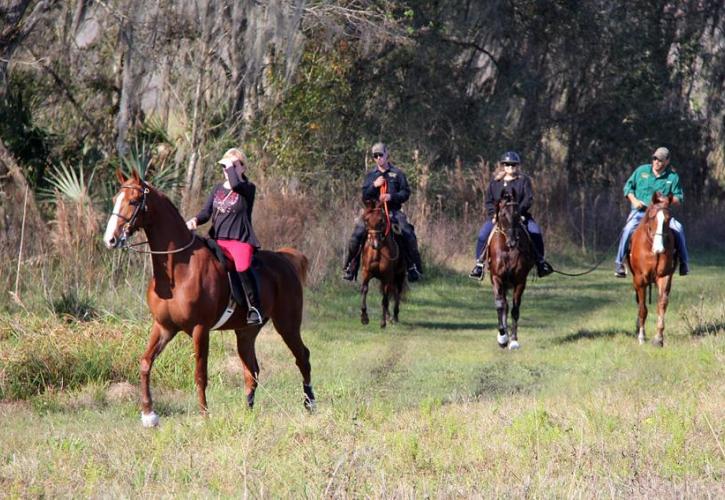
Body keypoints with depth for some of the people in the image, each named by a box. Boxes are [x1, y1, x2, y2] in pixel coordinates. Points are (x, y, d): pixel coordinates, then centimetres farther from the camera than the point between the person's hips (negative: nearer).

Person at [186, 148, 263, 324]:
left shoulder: (248, 188, 1)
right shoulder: (218, 189, 19)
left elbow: (235, 184, -22)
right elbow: (206, 212, 12)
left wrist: (231, 167, -6)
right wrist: (196, 220, -8)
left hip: (240, 239, -6)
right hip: (217, 239, 7)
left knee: (243, 267, -32)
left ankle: (254, 308, -22)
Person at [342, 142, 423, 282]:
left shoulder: (397, 173, 9)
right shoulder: (371, 175, 14)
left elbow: (406, 193, 3)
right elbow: (365, 196, 8)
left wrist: (392, 196, -14)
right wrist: (374, 185, -9)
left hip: (393, 211, -1)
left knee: (408, 234, -21)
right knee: (357, 234, -17)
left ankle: (414, 267, -9)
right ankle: (349, 267, -5)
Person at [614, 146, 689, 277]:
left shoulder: (673, 177, 4)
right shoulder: (641, 170, 6)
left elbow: (678, 201, 7)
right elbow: (628, 187, 14)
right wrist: (634, 200, -5)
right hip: (640, 211, 0)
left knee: (678, 228, -25)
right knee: (628, 229, -30)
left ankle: (684, 262, -10)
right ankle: (619, 263, -20)